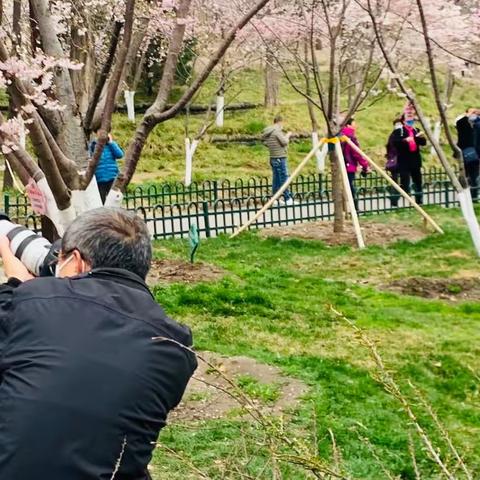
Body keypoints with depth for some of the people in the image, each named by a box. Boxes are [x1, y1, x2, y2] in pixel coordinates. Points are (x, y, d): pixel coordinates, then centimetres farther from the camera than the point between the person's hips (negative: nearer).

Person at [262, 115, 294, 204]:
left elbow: (265, 142, 16)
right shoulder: (277, 131, -15)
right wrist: (288, 135, 1)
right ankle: (288, 199, 0)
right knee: (284, 178, -3)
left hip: (273, 158, 9)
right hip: (280, 158, -9)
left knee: (276, 179, 13)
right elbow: (284, 142, -19)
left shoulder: (267, 132, 9)